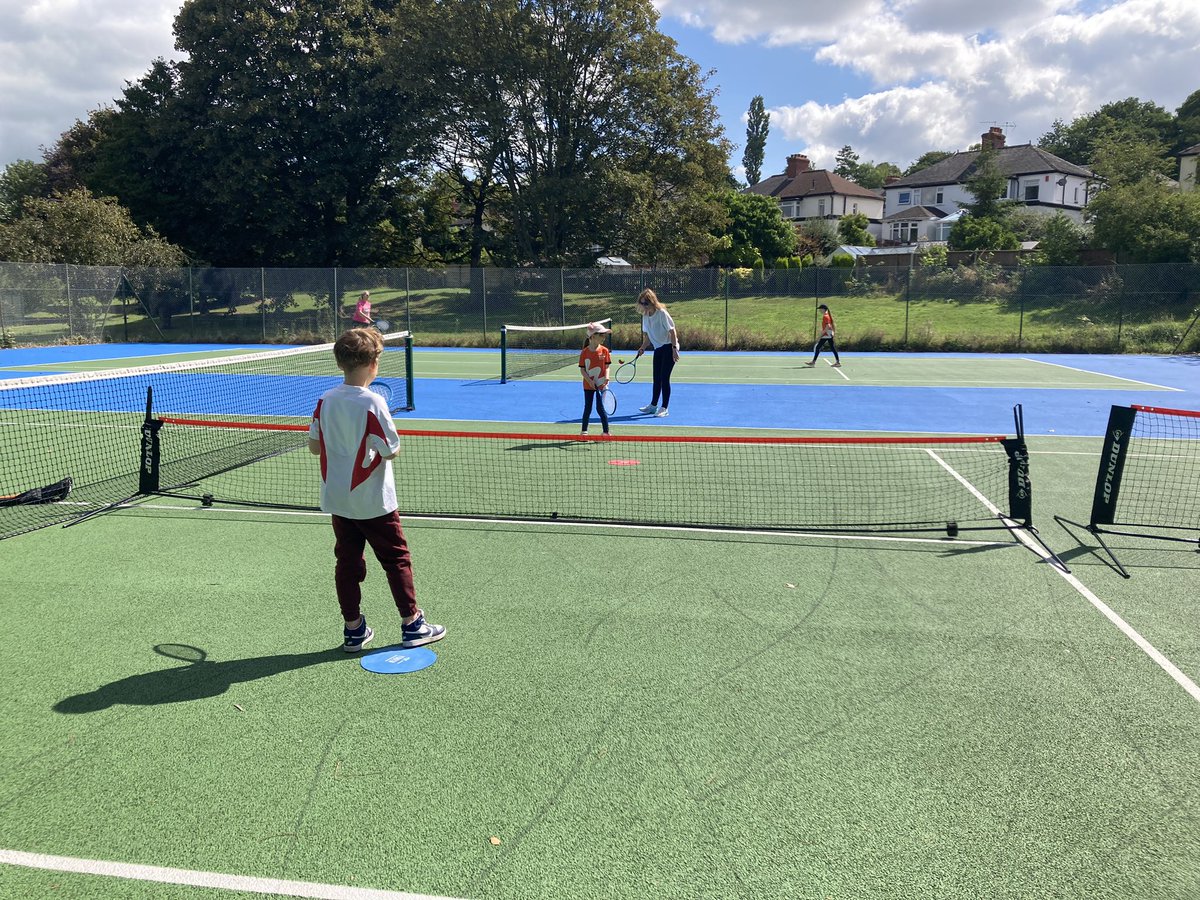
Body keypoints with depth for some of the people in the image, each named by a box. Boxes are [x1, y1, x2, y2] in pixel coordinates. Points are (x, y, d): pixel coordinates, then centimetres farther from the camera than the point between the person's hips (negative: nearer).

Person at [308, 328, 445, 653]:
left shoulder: (325, 400, -2)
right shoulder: (372, 402, -19)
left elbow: (314, 446, 4)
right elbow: (391, 451, -18)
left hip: (337, 499, 6)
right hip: (373, 501, -5)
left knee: (347, 562, 12)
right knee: (396, 559, 8)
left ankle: (353, 629, 20)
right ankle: (412, 625, 15)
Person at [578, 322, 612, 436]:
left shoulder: (604, 351, -4)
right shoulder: (584, 352, -6)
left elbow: (607, 367, -2)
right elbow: (582, 369, -4)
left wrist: (606, 378, -20)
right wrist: (590, 381, -16)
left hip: (600, 385, -1)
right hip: (588, 385, 1)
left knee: (600, 408, -1)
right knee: (587, 408, 9)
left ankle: (606, 432, 8)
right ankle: (583, 431, 21)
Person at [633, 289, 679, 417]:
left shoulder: (662, 313, -17)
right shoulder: (645, 316, 4)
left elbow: (672, 331, -16)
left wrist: (674, 349, -20)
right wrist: (643, 348, -1)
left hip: (669, 348, -7)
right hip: (658, 349, 7)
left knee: (664, 378, -8)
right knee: (657, 378, 13)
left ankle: (664, 408, -2)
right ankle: (653, 405, 25)